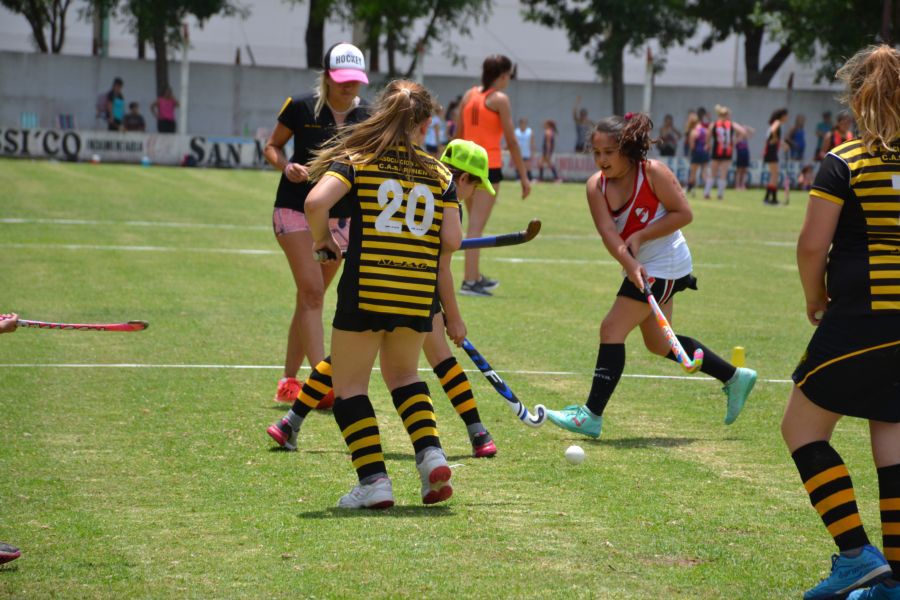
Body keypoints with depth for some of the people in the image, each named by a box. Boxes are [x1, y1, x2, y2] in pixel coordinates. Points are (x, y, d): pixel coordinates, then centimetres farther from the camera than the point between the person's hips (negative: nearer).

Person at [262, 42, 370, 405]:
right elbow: (272, 146, 4)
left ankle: (289, 381, 21)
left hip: (339, 218, 4)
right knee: (312, 292, -16)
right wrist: (286, 166, -15)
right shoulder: (301, 108, -7)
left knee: (310, 298, 10)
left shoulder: (368, 118, 0)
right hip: (295, 209, -4)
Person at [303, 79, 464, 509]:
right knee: (403, 375, 26)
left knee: (349, 385, 10)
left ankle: (374, 481, 1)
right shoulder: (439, 173, 7)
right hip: (419, 294, 3)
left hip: (366, 289, -3)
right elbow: (452, 240, 1)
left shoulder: (357, 160, 0)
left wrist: (322, 238, 3)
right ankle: (431, 453, 7)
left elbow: (316, 202, -16)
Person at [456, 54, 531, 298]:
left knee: (474, 224, 18)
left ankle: (476, 276, 26)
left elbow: (458, 134, 14)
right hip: (489, 166, -7)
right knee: (477, 225, -8)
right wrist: (523, 176, -4)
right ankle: (469, 281, -10)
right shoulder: (499, 99, -7)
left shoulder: (469, 95, 11)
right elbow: (511, 142, -8)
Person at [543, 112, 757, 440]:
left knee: (612, 329, -13)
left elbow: (683, 213, -14)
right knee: (659, 343, 17)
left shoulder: (653, 172, -18)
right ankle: (735, 377, 31)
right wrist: (630, 265, -34)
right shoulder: (596, 185, -5)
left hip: (665, 264, -8)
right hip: (641, 268, 8)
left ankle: (591, 415, -11)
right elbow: (608, 232, -17)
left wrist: (640, 236, -22)